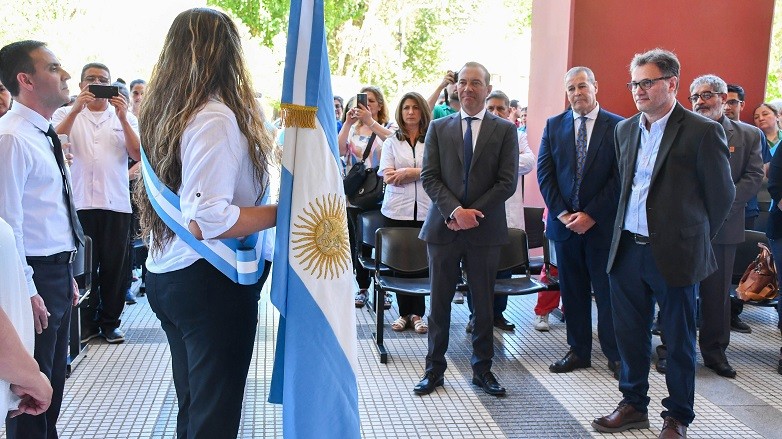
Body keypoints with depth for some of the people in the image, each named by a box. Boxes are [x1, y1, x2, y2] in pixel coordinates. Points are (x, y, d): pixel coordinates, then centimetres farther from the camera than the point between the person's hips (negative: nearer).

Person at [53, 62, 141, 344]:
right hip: (79, 203, -1)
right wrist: (76, 109, -16)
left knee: (114, 266, 5)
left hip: (116, 203, 1)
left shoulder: (125, 117, 14)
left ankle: (110, 322, 18)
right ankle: (86, 323, 15)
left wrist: (122, 117, -10)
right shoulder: (67, 114, 11)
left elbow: (138, 155, 0)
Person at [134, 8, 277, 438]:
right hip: (212, 280, -9)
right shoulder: (216, 117, -18)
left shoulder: (164, 113, 9)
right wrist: (283, 212, -18)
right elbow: (206, 219, -26)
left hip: (166, 274, 9)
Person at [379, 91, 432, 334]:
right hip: (397, 211, 1)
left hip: (425, 211, -1)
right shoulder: (391, 142, 13)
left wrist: (409, 172, -7)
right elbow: (387, 176, 1)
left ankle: (417, 314, 6)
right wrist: (423, 172, -3)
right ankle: (404, 313, 12)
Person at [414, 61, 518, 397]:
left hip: (485, 230, -1)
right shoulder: (438, 128, 7)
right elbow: (429, 177, 0)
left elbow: (507, 181, -4)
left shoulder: (505, 130, 4)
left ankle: (482, 368, 20)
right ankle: (434, 368, 18)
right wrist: (455, 211, -15)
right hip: (443, 227, 1)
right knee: (439, 302, 7)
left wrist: (472, 213, -12)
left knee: (484, 303, 8)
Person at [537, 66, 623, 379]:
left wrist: (591, 215, -13)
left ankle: (615, 354, 15)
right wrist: (562, 213, -8)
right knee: (572, 291, 11)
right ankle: (579, 351, 22)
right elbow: (544, 172, 2)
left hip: (602, 223, -3)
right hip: (564, 222, 3)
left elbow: (619, 177, -8)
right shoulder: (554, 125, 6)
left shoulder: (617, 126, -3)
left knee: (608, 291, 4)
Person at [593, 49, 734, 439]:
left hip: (673, 253, -5)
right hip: (627, 249, 5)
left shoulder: (702, 132, -10)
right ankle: (633, 405, 30)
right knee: (629, 333, 14)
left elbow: (721, 194, -2)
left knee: (678, 341, 8)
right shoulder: (624, 129, 8)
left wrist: (694, 239, 5)